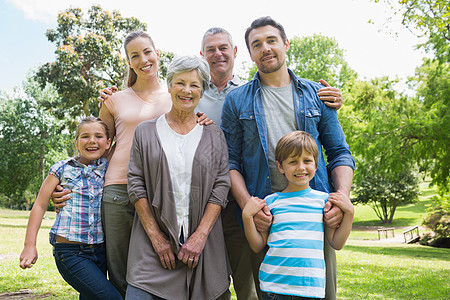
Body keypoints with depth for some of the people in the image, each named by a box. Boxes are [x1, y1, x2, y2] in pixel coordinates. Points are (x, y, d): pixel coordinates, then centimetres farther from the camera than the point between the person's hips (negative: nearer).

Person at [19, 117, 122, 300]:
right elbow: (40, 205, 5)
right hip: (70, 252, -4)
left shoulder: (110, 169, 8)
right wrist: (30, 245, 1)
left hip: (100, 250, 4)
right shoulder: (62, 169, 2)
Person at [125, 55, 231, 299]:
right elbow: (136, 184, 1)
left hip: (202, 245, 1)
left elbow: (221, 186, 1)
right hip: (154, 244, 0)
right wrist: (156, 237, -6)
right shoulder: (145, 131, 7)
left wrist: (199, 236, -8)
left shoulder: (214, 135, 8)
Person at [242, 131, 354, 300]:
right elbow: (258, 246, 5)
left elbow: (336, 244, 8)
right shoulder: (271, 201, 2)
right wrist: (247, 216, -6)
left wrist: (349, 212, -1)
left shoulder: (323, 199, 4)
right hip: (274, 284, -1)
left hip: (312, 286, 1)